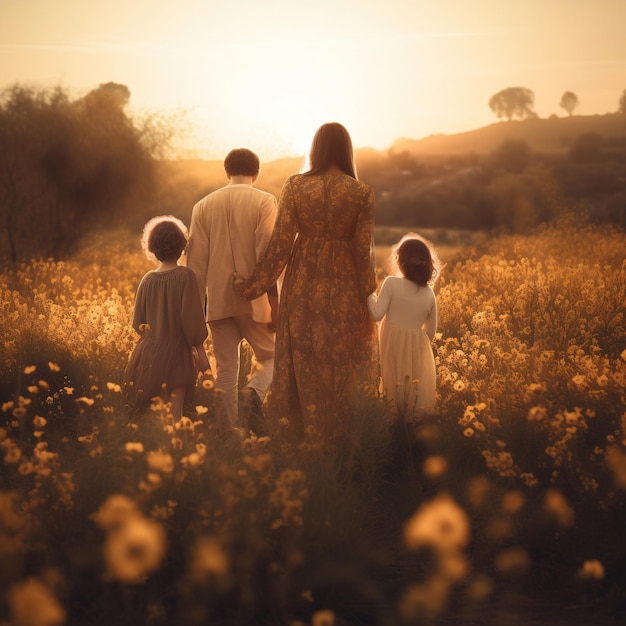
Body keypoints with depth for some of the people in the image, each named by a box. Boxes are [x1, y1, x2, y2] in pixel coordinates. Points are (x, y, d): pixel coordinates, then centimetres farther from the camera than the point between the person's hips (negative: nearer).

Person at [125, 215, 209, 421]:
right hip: (175, 353, -4)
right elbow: (191, 317, -15)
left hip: (148, 354, 4)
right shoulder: (185, 275, -11)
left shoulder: (147, 280, 2)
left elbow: (138, 323, 7)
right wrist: (200, 349, -6)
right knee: (174, 413, -2)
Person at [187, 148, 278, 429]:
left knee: (225, 370, 8)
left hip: (218, 300, 3)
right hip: (253, 300, -3)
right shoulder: (265, 201, -2)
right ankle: (255, 391, -18)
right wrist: (274, 300, -10)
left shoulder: (204, 206, 9)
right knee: (270, 357, 11)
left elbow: (196, 260, 7)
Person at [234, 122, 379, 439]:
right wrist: (370, 300, 1)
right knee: (346, 363, 11)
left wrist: (254, 284, 1)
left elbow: (281, 241, -8)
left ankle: (303, 436, 19)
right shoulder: (362, 193, -8)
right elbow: (364, 251, -8)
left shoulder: (294, 185, -7)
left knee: (306, 363, 12)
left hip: (303, 284, 1)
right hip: (344, 288, -1)